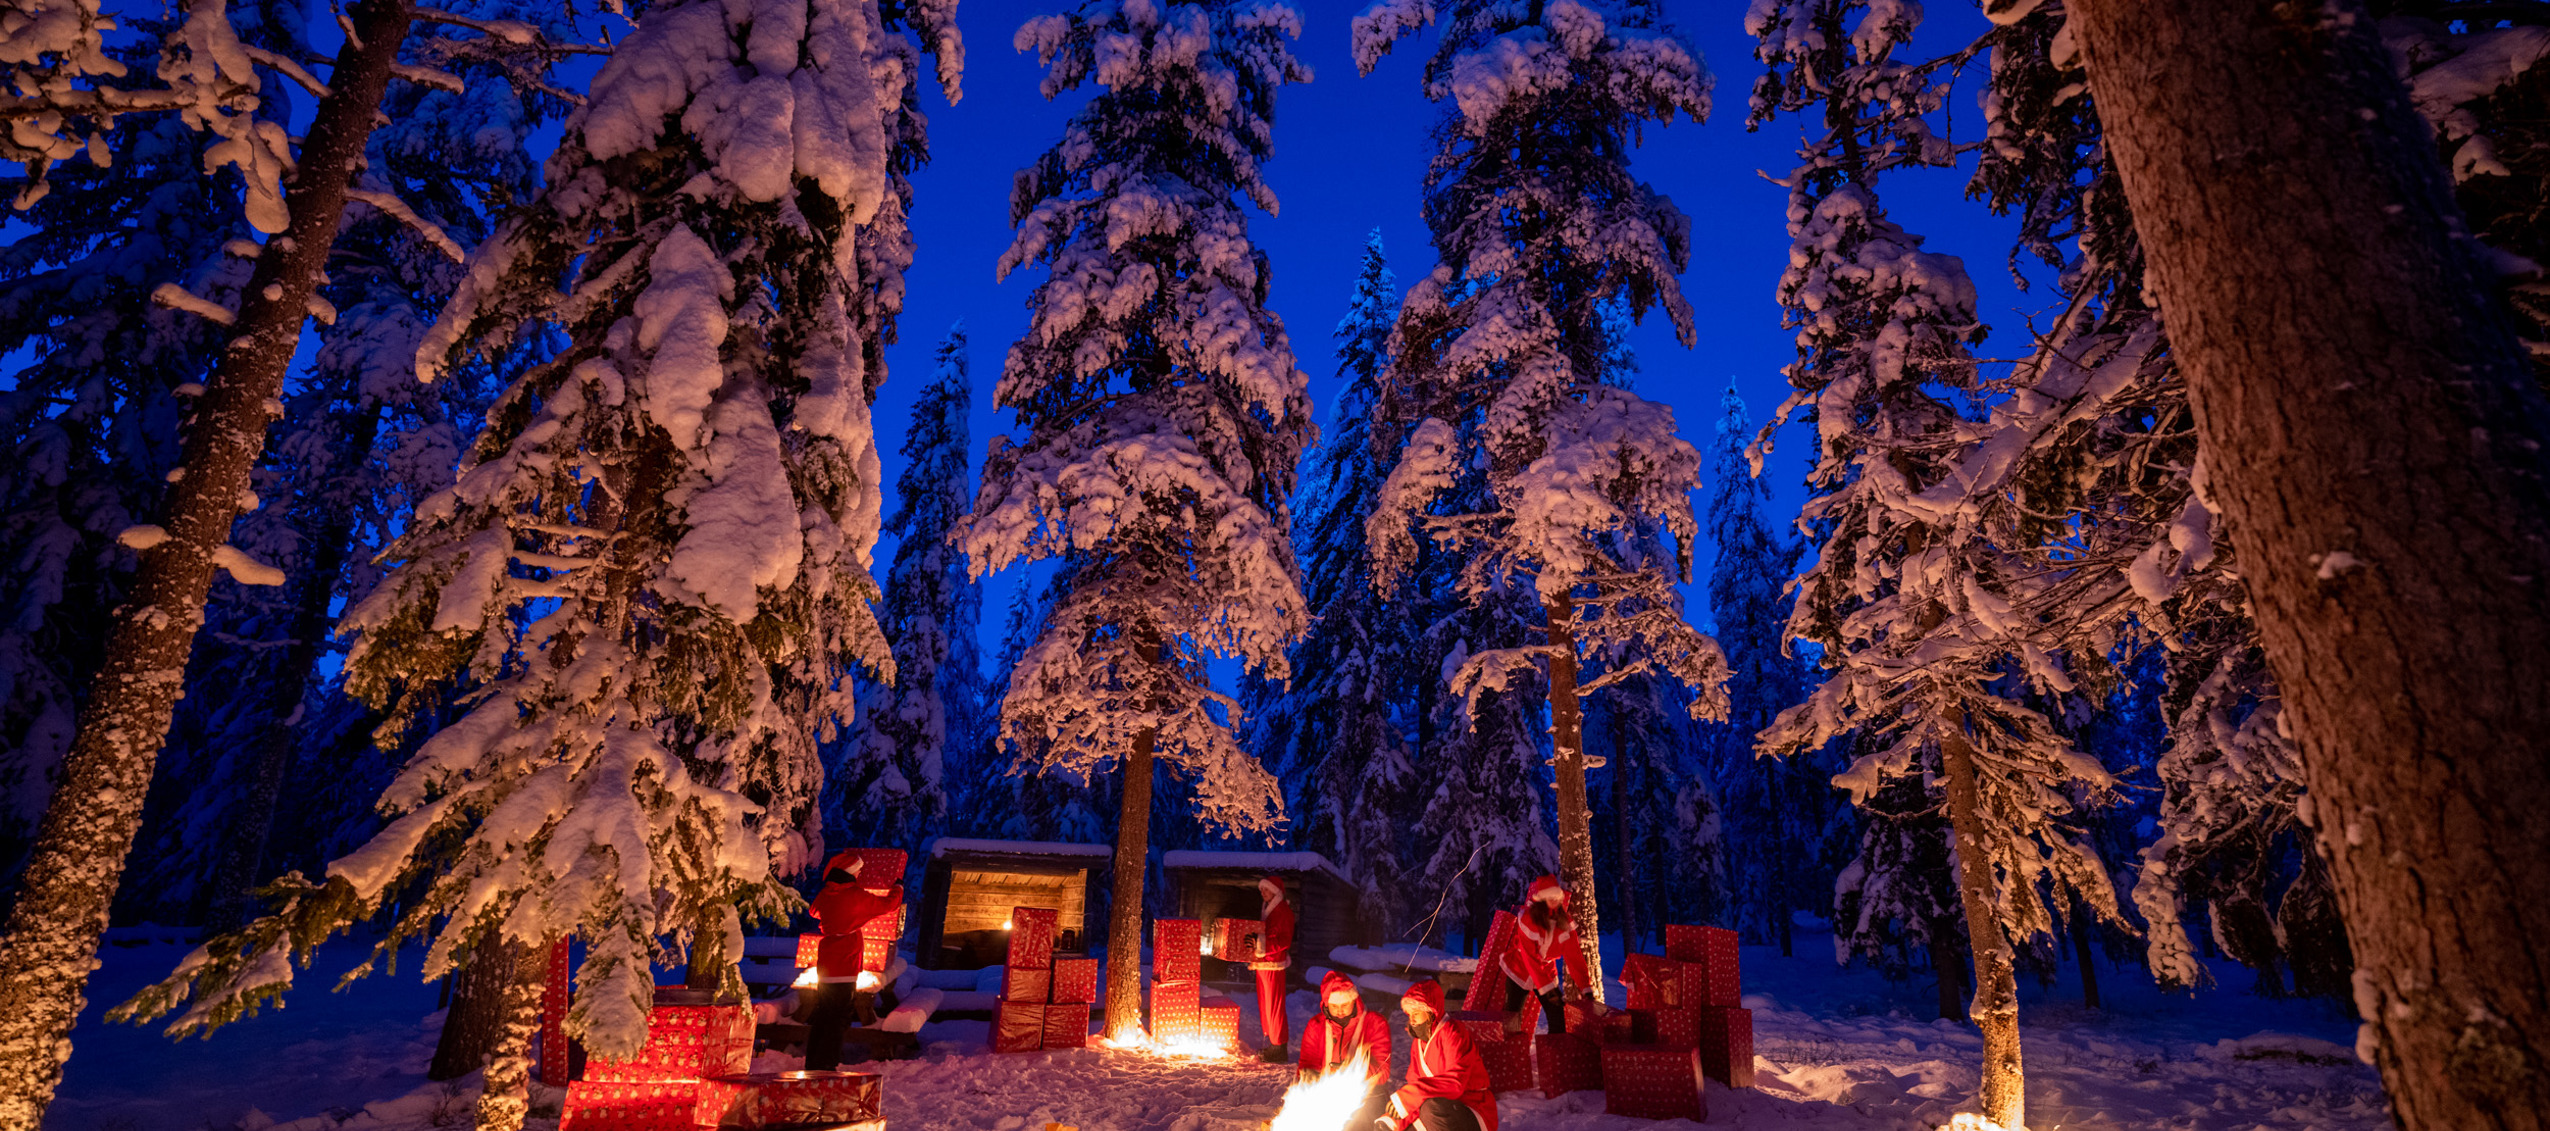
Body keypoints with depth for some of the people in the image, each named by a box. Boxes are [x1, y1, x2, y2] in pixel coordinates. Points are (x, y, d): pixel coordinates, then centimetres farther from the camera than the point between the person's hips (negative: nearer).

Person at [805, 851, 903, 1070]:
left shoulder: (824, 895, 3)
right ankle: (826, 1065, -3)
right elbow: (889, 904, -5)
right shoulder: (856, 896, -15)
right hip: (845, 967, -6)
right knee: (837, 1019, -1)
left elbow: (814, 911, 27)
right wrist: (898, 888, 15)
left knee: (821, 1018, 16)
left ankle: (812, 1063, 22)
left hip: (824, 965, 7)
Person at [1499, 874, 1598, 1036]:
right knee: (1512, 1022, -2)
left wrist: (1586, 990, -18)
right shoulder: (1527, 918, -24)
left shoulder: (1565, 921, -10)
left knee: (1558, 1017, -5)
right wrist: (1546, 988, -26)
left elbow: (1574, 956, -11)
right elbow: (1530, 957, -23)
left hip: (1546, 973, 4)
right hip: (1520, 972, -4)